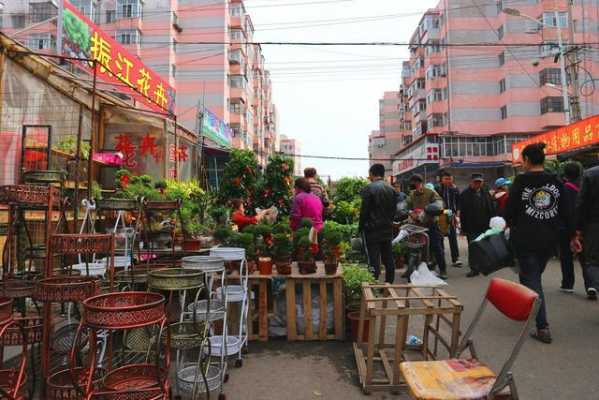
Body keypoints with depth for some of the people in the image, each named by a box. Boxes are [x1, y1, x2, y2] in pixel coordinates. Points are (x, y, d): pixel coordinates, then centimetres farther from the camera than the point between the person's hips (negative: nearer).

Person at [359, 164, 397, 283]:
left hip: (372, 229, -6)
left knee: (373, 260, -4)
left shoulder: (369, 188, -12)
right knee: (388, 259, 13)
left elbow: (364, 210, -13)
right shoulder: (391, 189, 7)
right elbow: (394, 209, 11)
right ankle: (389, 283, 22)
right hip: (387, 229, 6)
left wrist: (360, 227, -3)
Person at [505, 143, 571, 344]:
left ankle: (543, 327, -4)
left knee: (531, 280, 1)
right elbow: (565, 212, 4)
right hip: (550, 239, 5)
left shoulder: (521, 181, -10)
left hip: (525, 239, -5)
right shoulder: (556, 182, 3)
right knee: (534, 275, 21)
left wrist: (511, 224, 14)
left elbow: (510, 209, -6)